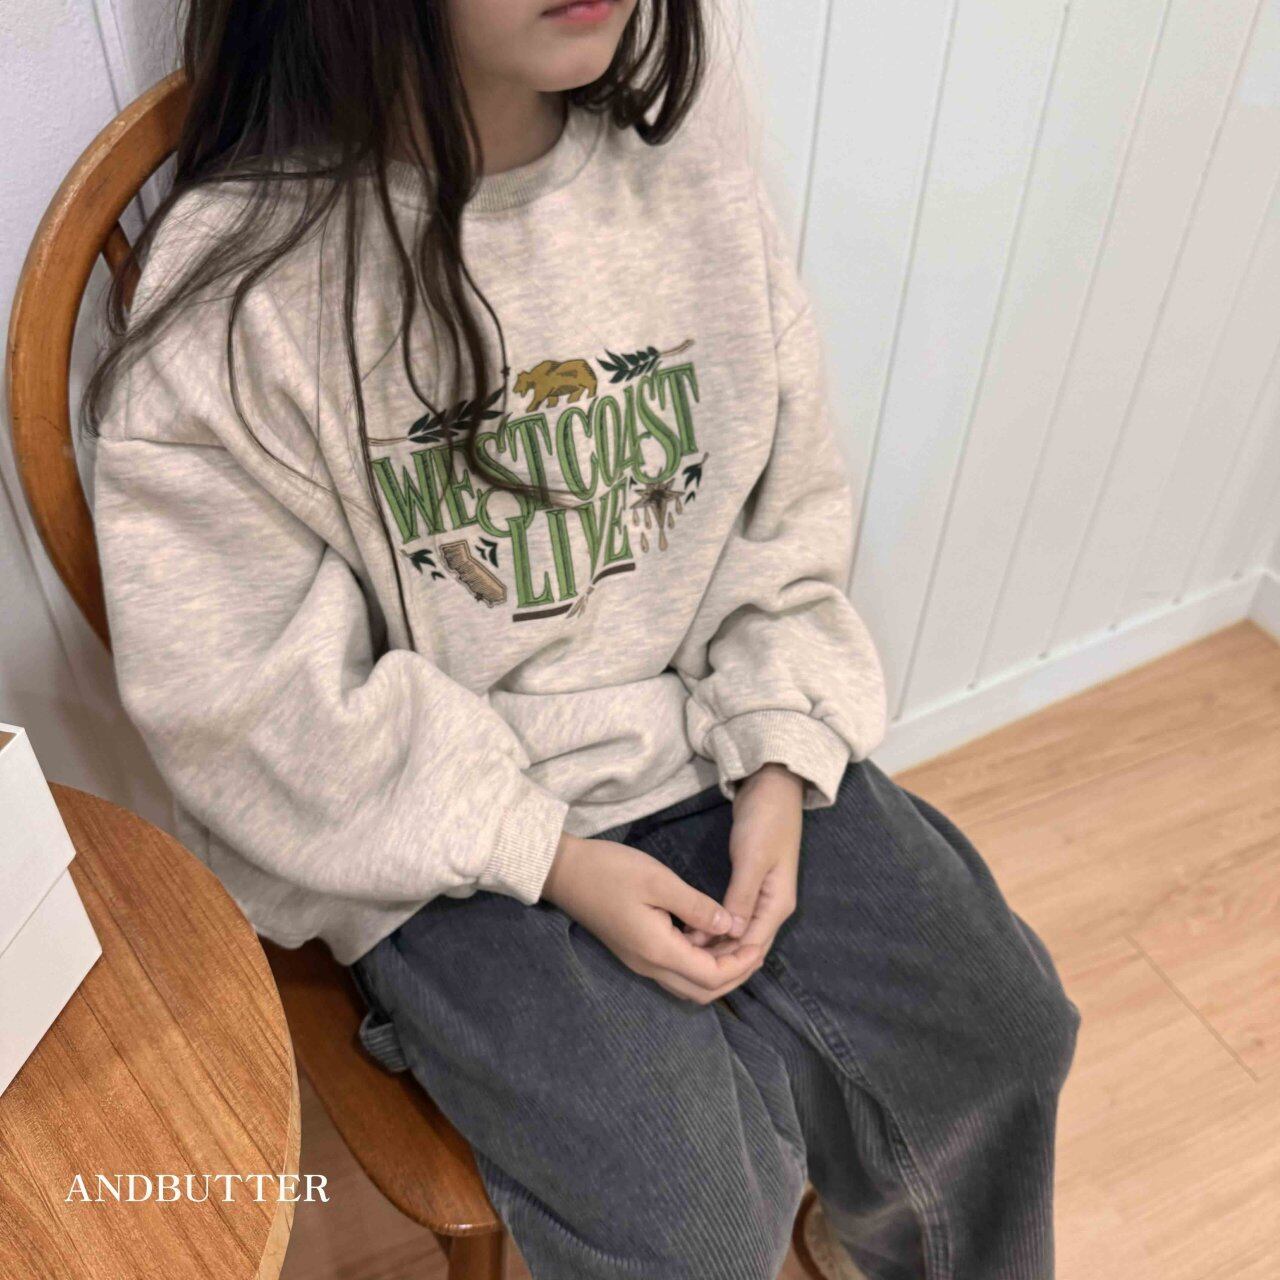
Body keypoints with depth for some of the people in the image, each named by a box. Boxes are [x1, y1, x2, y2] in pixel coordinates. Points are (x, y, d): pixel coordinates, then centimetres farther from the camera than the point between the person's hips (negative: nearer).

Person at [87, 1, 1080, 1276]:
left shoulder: (695, 183, -2)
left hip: (714, 745, 5)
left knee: (1001, 1029, 0)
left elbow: (789, 521, 4)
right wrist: (552, 861, -15)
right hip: (440, 838, -3)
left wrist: (779, 768, -8)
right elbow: (252, 705, -13)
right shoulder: (239, 279, -17)